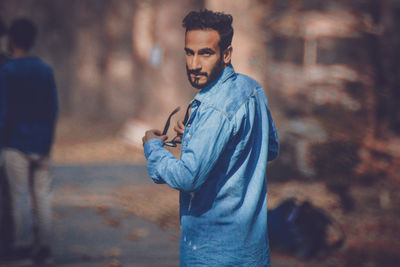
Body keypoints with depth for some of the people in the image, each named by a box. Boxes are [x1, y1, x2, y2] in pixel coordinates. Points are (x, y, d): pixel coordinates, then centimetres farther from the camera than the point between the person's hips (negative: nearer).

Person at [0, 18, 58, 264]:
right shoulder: (46, 71, 7)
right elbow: (53, 108, 9)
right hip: (42, 144, 4)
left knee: (21, 196, 2)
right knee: (43, 196, 5)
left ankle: (23, 244, 6)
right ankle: (44, 246, 4)